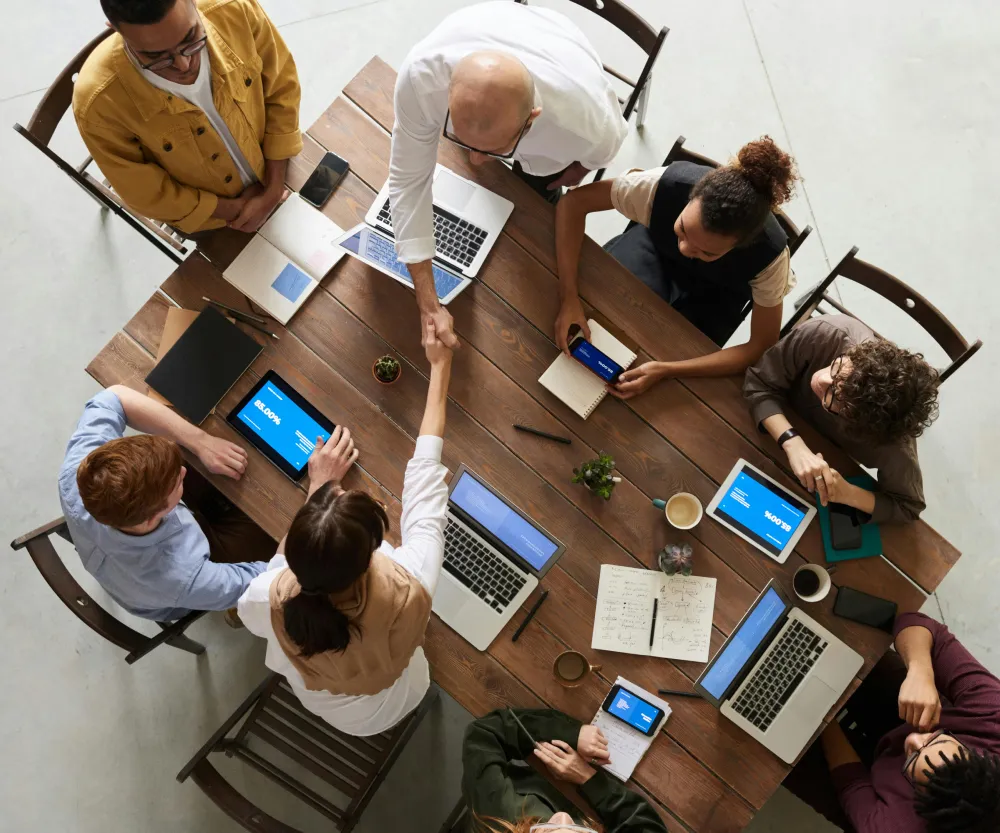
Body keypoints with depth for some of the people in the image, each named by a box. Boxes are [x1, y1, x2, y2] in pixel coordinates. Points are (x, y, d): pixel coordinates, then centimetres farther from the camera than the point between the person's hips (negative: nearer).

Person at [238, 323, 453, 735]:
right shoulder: (407, 590, -45)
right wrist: (439, 366, -18)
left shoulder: (273, 600, -42)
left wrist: (318, 487, -13)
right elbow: (424, 472, -31)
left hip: (314, 701, 0)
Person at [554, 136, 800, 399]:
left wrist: (666, 370, -41)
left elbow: (763, 347, -29)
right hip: (657, 247, 1)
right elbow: (574, 202, -30)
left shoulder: (769, 253, -39)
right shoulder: (667, 184, -40)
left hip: (714, 293, -1)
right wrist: (568, 297, -41)